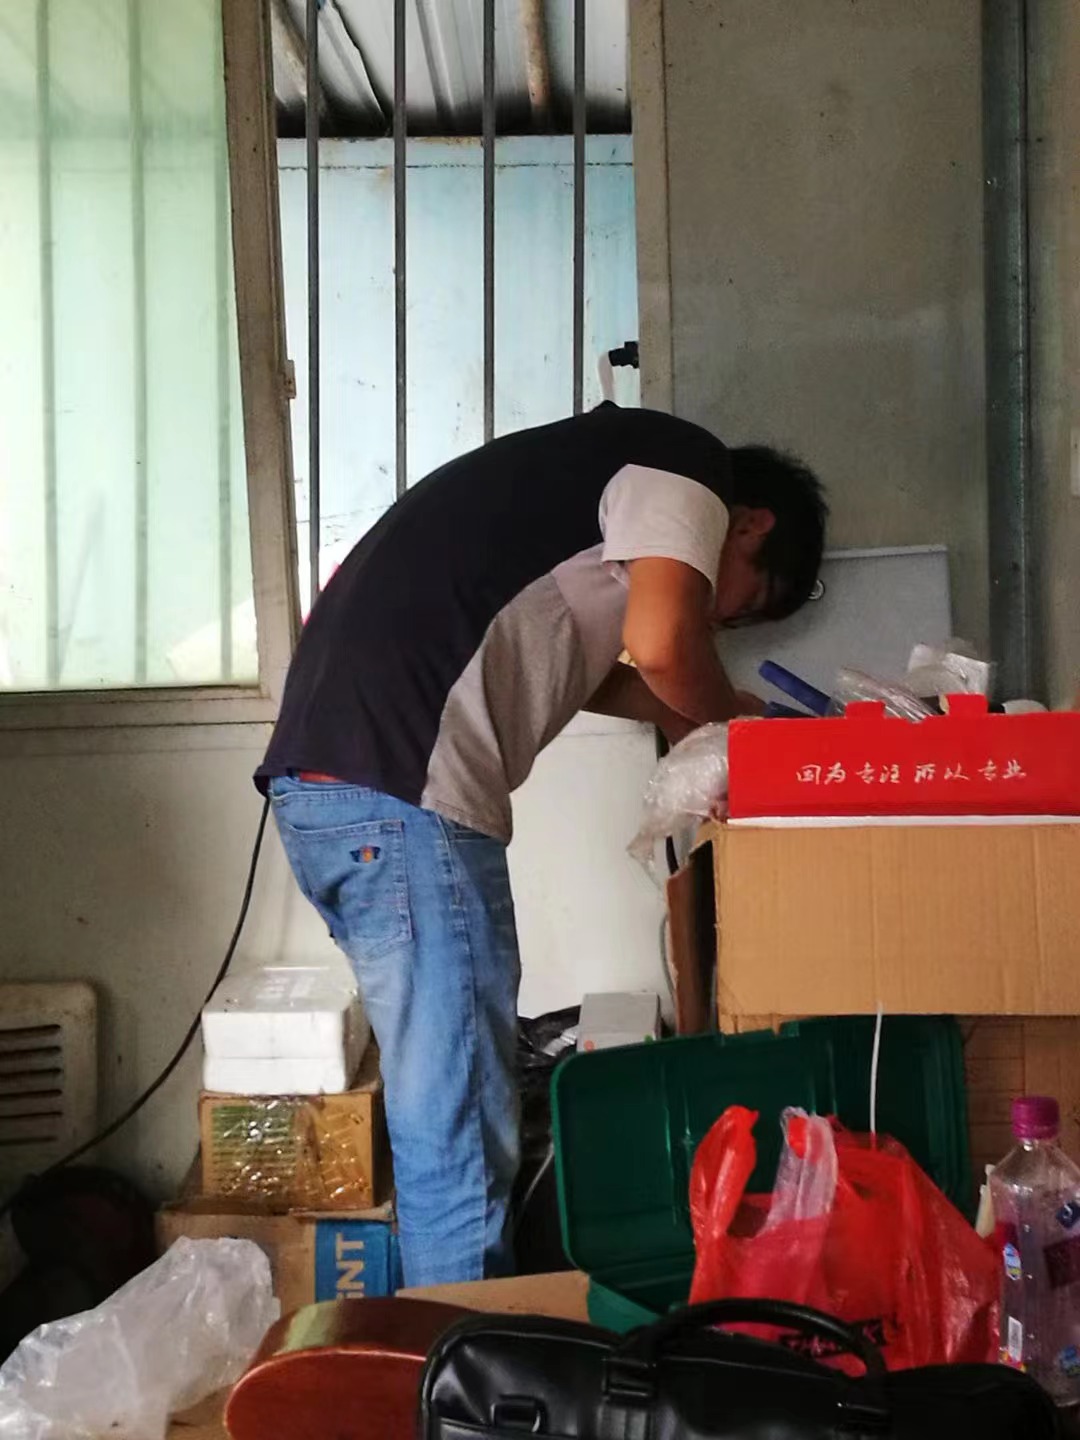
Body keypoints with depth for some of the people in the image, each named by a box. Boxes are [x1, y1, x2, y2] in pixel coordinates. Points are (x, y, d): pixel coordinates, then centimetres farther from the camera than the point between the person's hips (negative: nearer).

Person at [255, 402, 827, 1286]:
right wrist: (728, 711, 8)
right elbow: (662, 645, -13)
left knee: (449, 1122, 17)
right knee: (462, 1143, -5)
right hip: (404, 791, -10)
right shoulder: (690, 469, 4)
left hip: (331, 778, 10)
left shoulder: (603, 467, 31)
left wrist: (703, 711, 32)